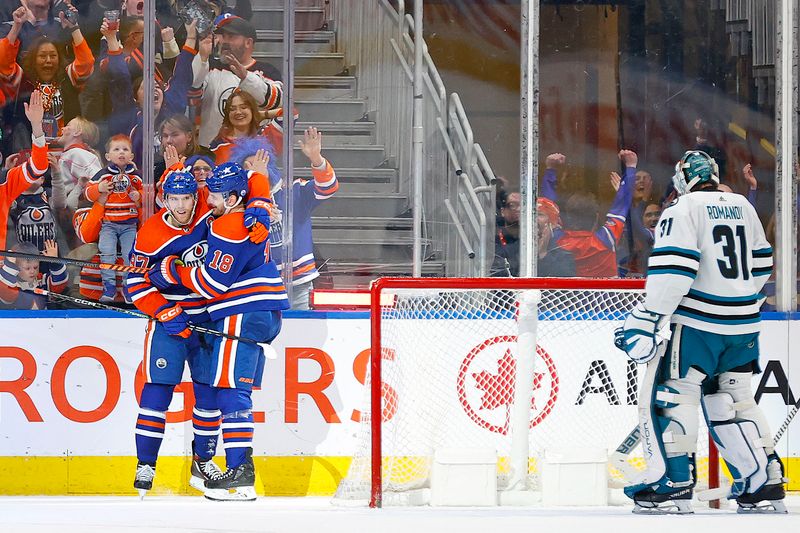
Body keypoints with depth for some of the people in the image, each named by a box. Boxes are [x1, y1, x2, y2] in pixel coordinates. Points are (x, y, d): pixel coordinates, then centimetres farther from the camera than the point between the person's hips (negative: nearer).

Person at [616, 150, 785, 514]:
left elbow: (672, 270, -18)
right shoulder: (742, 207, 14)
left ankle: (672, 487, -10)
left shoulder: (683, 210, -8)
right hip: (744, 326, 7)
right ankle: (765, 487, 13)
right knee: (732, 400, 16)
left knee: (666, 395, -2)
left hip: (699, 323, -7)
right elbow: (760, 265, 22)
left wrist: (646, 321, -18)